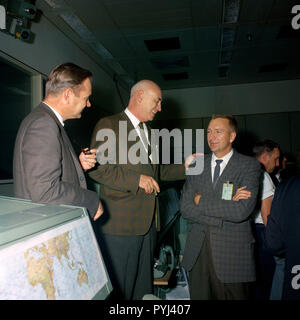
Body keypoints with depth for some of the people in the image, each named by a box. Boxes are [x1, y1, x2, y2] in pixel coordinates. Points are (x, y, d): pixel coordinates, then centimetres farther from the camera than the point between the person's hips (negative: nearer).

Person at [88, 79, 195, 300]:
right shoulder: (109, 125, -6)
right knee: (118, 288, 5)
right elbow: (97, 168, -16)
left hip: (148, 223, 8)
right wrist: (136, 180, -18)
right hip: (120, 224, -7)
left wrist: (184, 167, 13)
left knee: (144, 286, 18)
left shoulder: (149, 131, 19)